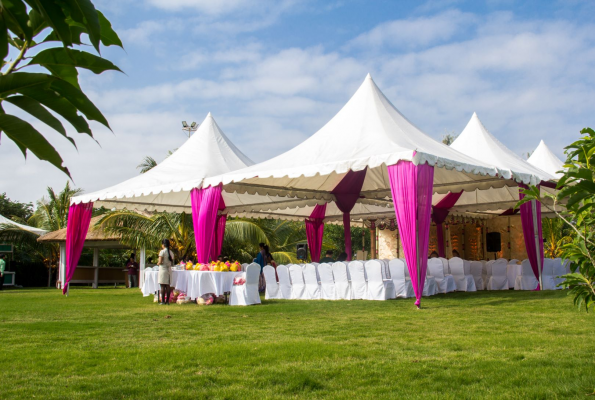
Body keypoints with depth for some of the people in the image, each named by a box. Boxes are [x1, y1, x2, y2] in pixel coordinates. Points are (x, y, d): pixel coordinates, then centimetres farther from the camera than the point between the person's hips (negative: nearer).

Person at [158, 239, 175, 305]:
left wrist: (158, 263, 7)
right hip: (169, 269, 6)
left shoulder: (162, 251, -9)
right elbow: (172, 263, 11)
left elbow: (160, 262, -14)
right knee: (168, 286, 6)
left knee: (163, 286, -3)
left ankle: (163, 301, -4)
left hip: (163, 269, -6)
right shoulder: (171, 252, 9)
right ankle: (167, 301, 8)